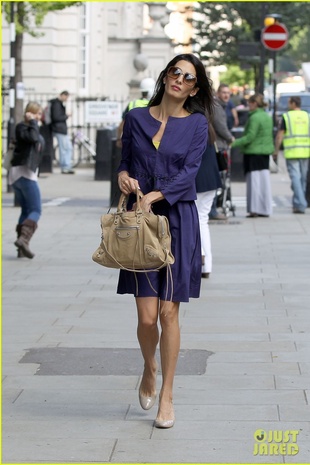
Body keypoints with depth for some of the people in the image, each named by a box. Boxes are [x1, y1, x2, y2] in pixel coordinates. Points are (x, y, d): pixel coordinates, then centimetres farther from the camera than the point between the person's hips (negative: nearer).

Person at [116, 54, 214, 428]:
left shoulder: (197, 124, 2)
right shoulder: (136, 118, 8)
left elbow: (189, 172, -8)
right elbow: (125, 162, 13)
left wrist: (153, 196, -20)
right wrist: (123, 176, -10)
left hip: (178, 219, -1)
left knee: (169, 313, -1)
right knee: (147, 316, -4)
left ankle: (166, 395, 11)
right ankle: (149, 369, 28)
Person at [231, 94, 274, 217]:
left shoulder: (254, 117, -15)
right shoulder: (268, 117, 12)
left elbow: (250, 137, -19)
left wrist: (235, 143, -17)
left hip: (253, 152, -8)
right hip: (265, 152, 8)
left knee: (254, 180, -5)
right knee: (264, 180, 9)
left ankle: (254, 209, -5)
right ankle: (266, 209, 11)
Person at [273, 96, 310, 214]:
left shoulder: (286, 116, -3)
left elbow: (280, 135, -5)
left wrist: (276, 150, 2)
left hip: (291, 152, -4)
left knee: (295, 177, -5)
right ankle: (297, 203, 22)